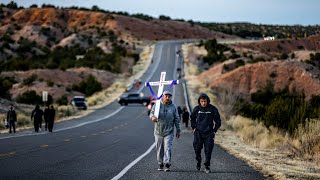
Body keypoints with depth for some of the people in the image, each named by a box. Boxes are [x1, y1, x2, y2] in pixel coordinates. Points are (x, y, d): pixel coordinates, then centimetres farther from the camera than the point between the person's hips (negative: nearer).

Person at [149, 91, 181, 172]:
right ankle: (160, 164, 20)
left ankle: (167, 164, -13)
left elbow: (176, 119, 8)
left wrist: (178, 130, 7)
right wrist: (153, 117, -36)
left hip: (169, 132, -1)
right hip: (158, 131, 1)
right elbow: (152, 112, -12)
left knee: (167, 148, -11)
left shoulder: (173, 107, 3)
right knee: (159, 149, 8)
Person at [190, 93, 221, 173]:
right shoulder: (197, 109, -1)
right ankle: (198, 162, 28)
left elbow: (218, 121, 4)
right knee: (197, 149, 3)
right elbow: (192, 118, 18)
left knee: (208, 150, -5)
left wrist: (214, 131, 0)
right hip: (198, 133, 1)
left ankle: (207, 166, 3)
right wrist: (194, 128, 10)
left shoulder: (213, 109, -5)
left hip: (209, 133, -1)